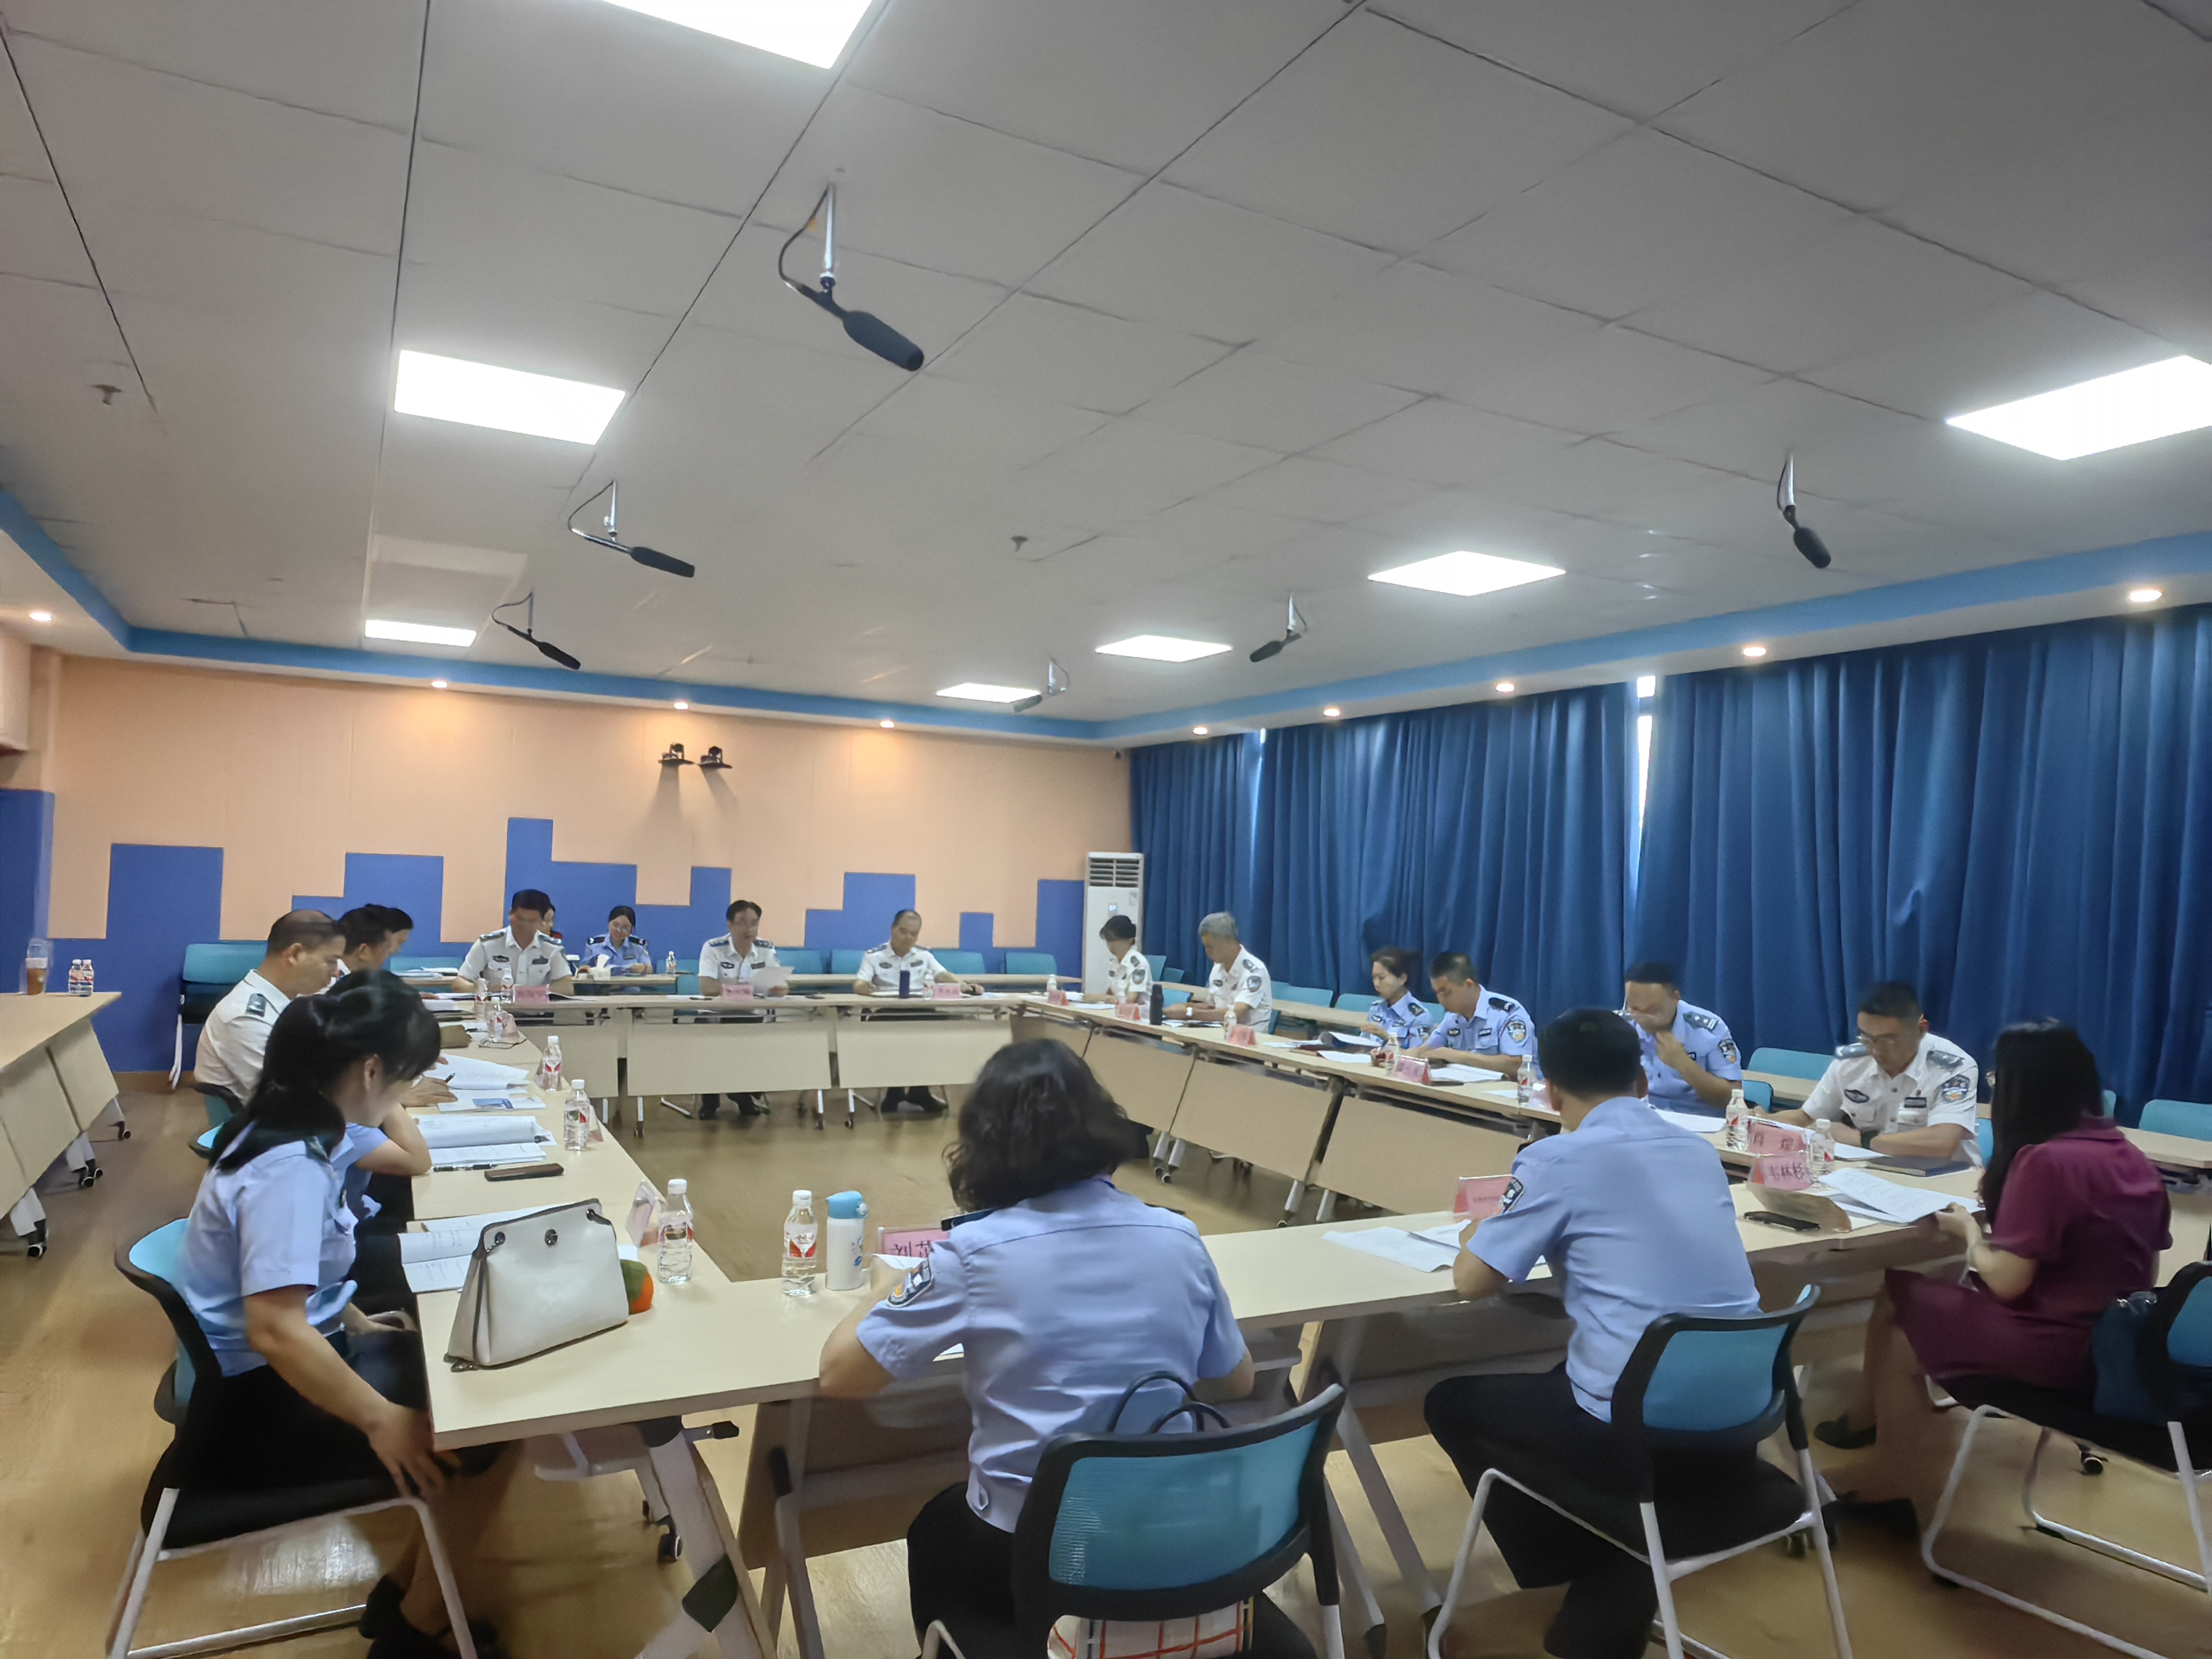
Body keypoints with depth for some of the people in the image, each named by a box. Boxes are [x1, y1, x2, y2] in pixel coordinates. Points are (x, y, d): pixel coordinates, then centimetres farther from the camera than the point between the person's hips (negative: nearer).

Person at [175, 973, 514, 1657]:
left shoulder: (286, 1130, 2)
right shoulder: (291, 1167, -28)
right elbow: (275, 1330, -35)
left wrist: (355, 1325, 12)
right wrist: (381, 1419, -27)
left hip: (274, 1371, 9)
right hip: (253, 1405, -9)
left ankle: (408, 1589, 15)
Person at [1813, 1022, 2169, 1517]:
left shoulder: (2045, 1160, -21)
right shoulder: (2127, 1154, 4)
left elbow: (2005, 1282, -20)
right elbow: (2144, 1270, 15)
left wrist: (1970, 1231, 0)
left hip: (2060, 1345, -9)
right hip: (2117, 1337, 9)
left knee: (1897, 1308, 6)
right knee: (1929, 1289, 16)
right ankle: (1867, 1419, 26)